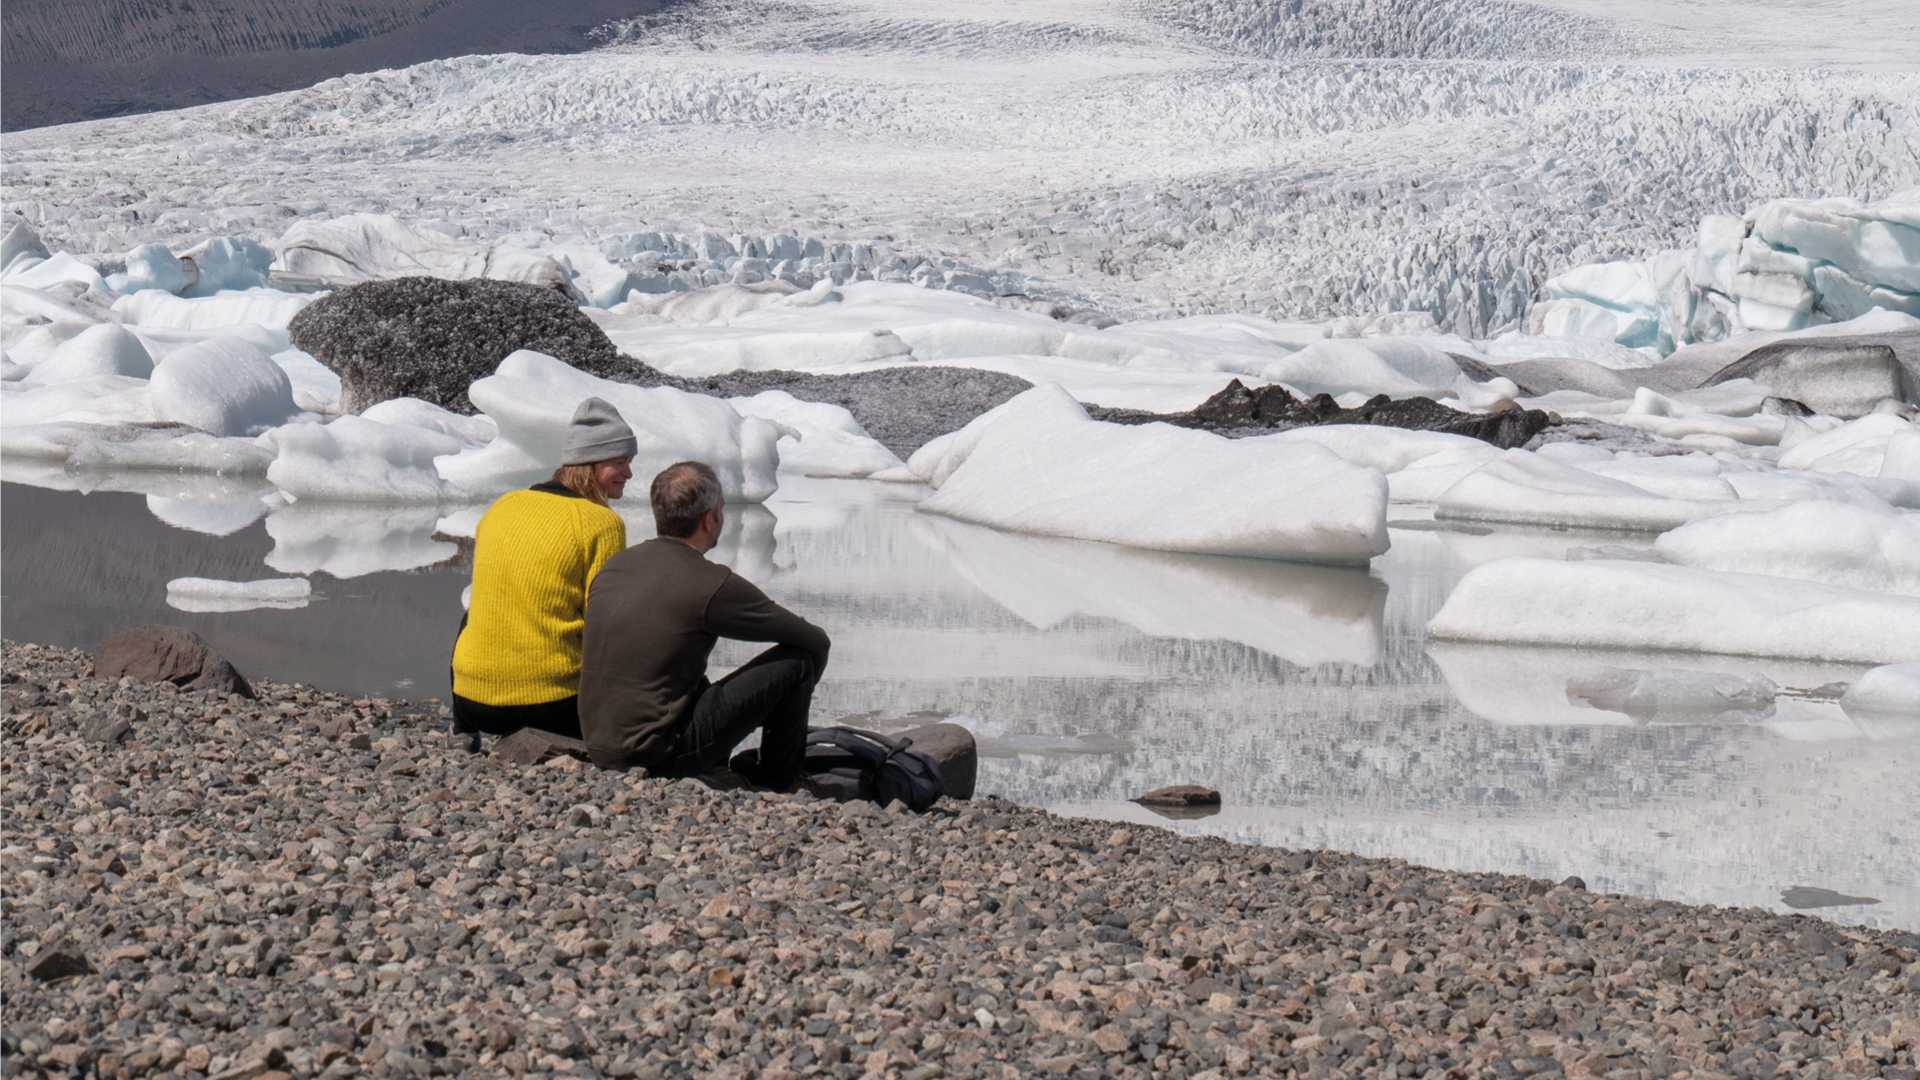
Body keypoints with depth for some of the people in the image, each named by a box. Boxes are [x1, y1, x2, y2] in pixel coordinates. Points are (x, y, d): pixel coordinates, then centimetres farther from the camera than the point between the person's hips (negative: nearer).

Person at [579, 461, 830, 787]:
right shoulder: (714, 585, -14)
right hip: (659, 755, -8)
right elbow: (816, 640, -2)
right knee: (796, 661, -1)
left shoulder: (614, 566, 7)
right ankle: (778, 786, 16)